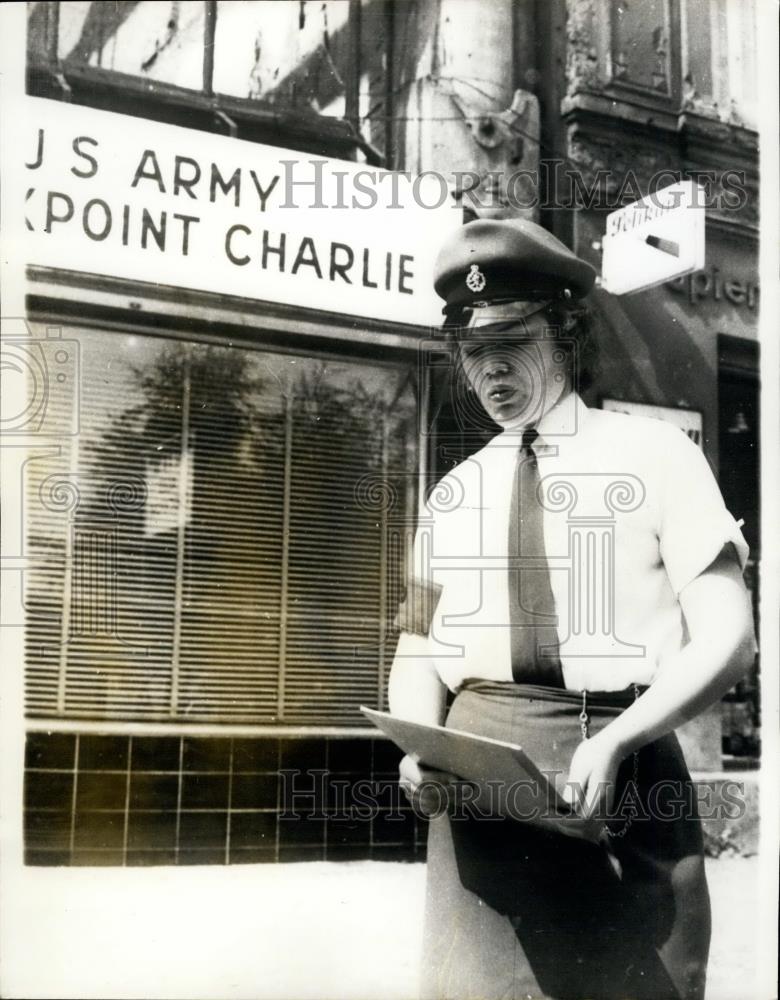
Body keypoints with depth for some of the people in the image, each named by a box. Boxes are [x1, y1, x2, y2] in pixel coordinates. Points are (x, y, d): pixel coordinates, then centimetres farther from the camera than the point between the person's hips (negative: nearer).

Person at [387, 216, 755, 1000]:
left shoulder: (654, 455, 3)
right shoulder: (454, 493, 14)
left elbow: (726, 639, -3)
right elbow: (418, 650, 17)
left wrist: (614, 742, -16)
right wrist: (421, 746, -4)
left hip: (624, 783, -2)